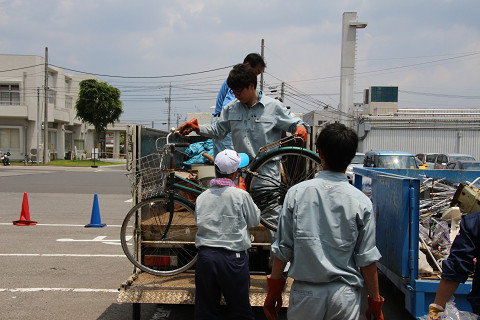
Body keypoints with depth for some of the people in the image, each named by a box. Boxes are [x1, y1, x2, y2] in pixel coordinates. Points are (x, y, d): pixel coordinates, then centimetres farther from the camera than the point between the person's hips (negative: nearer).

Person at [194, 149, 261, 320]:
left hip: (204, 256, 4)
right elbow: (254, 220, 5)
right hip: (232, 259, -3)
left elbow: (199, 221, 12)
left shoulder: (202, 197, 2)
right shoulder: (241, 195, -9)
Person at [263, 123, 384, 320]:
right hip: (345, 296, 0)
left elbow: (282, 249, -2)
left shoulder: (297, 193, -5)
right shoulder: (361, 202, -6)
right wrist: (375, 302, 8)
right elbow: (367, 259, -4)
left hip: (305, 293, 0)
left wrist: (273, 291, 9)